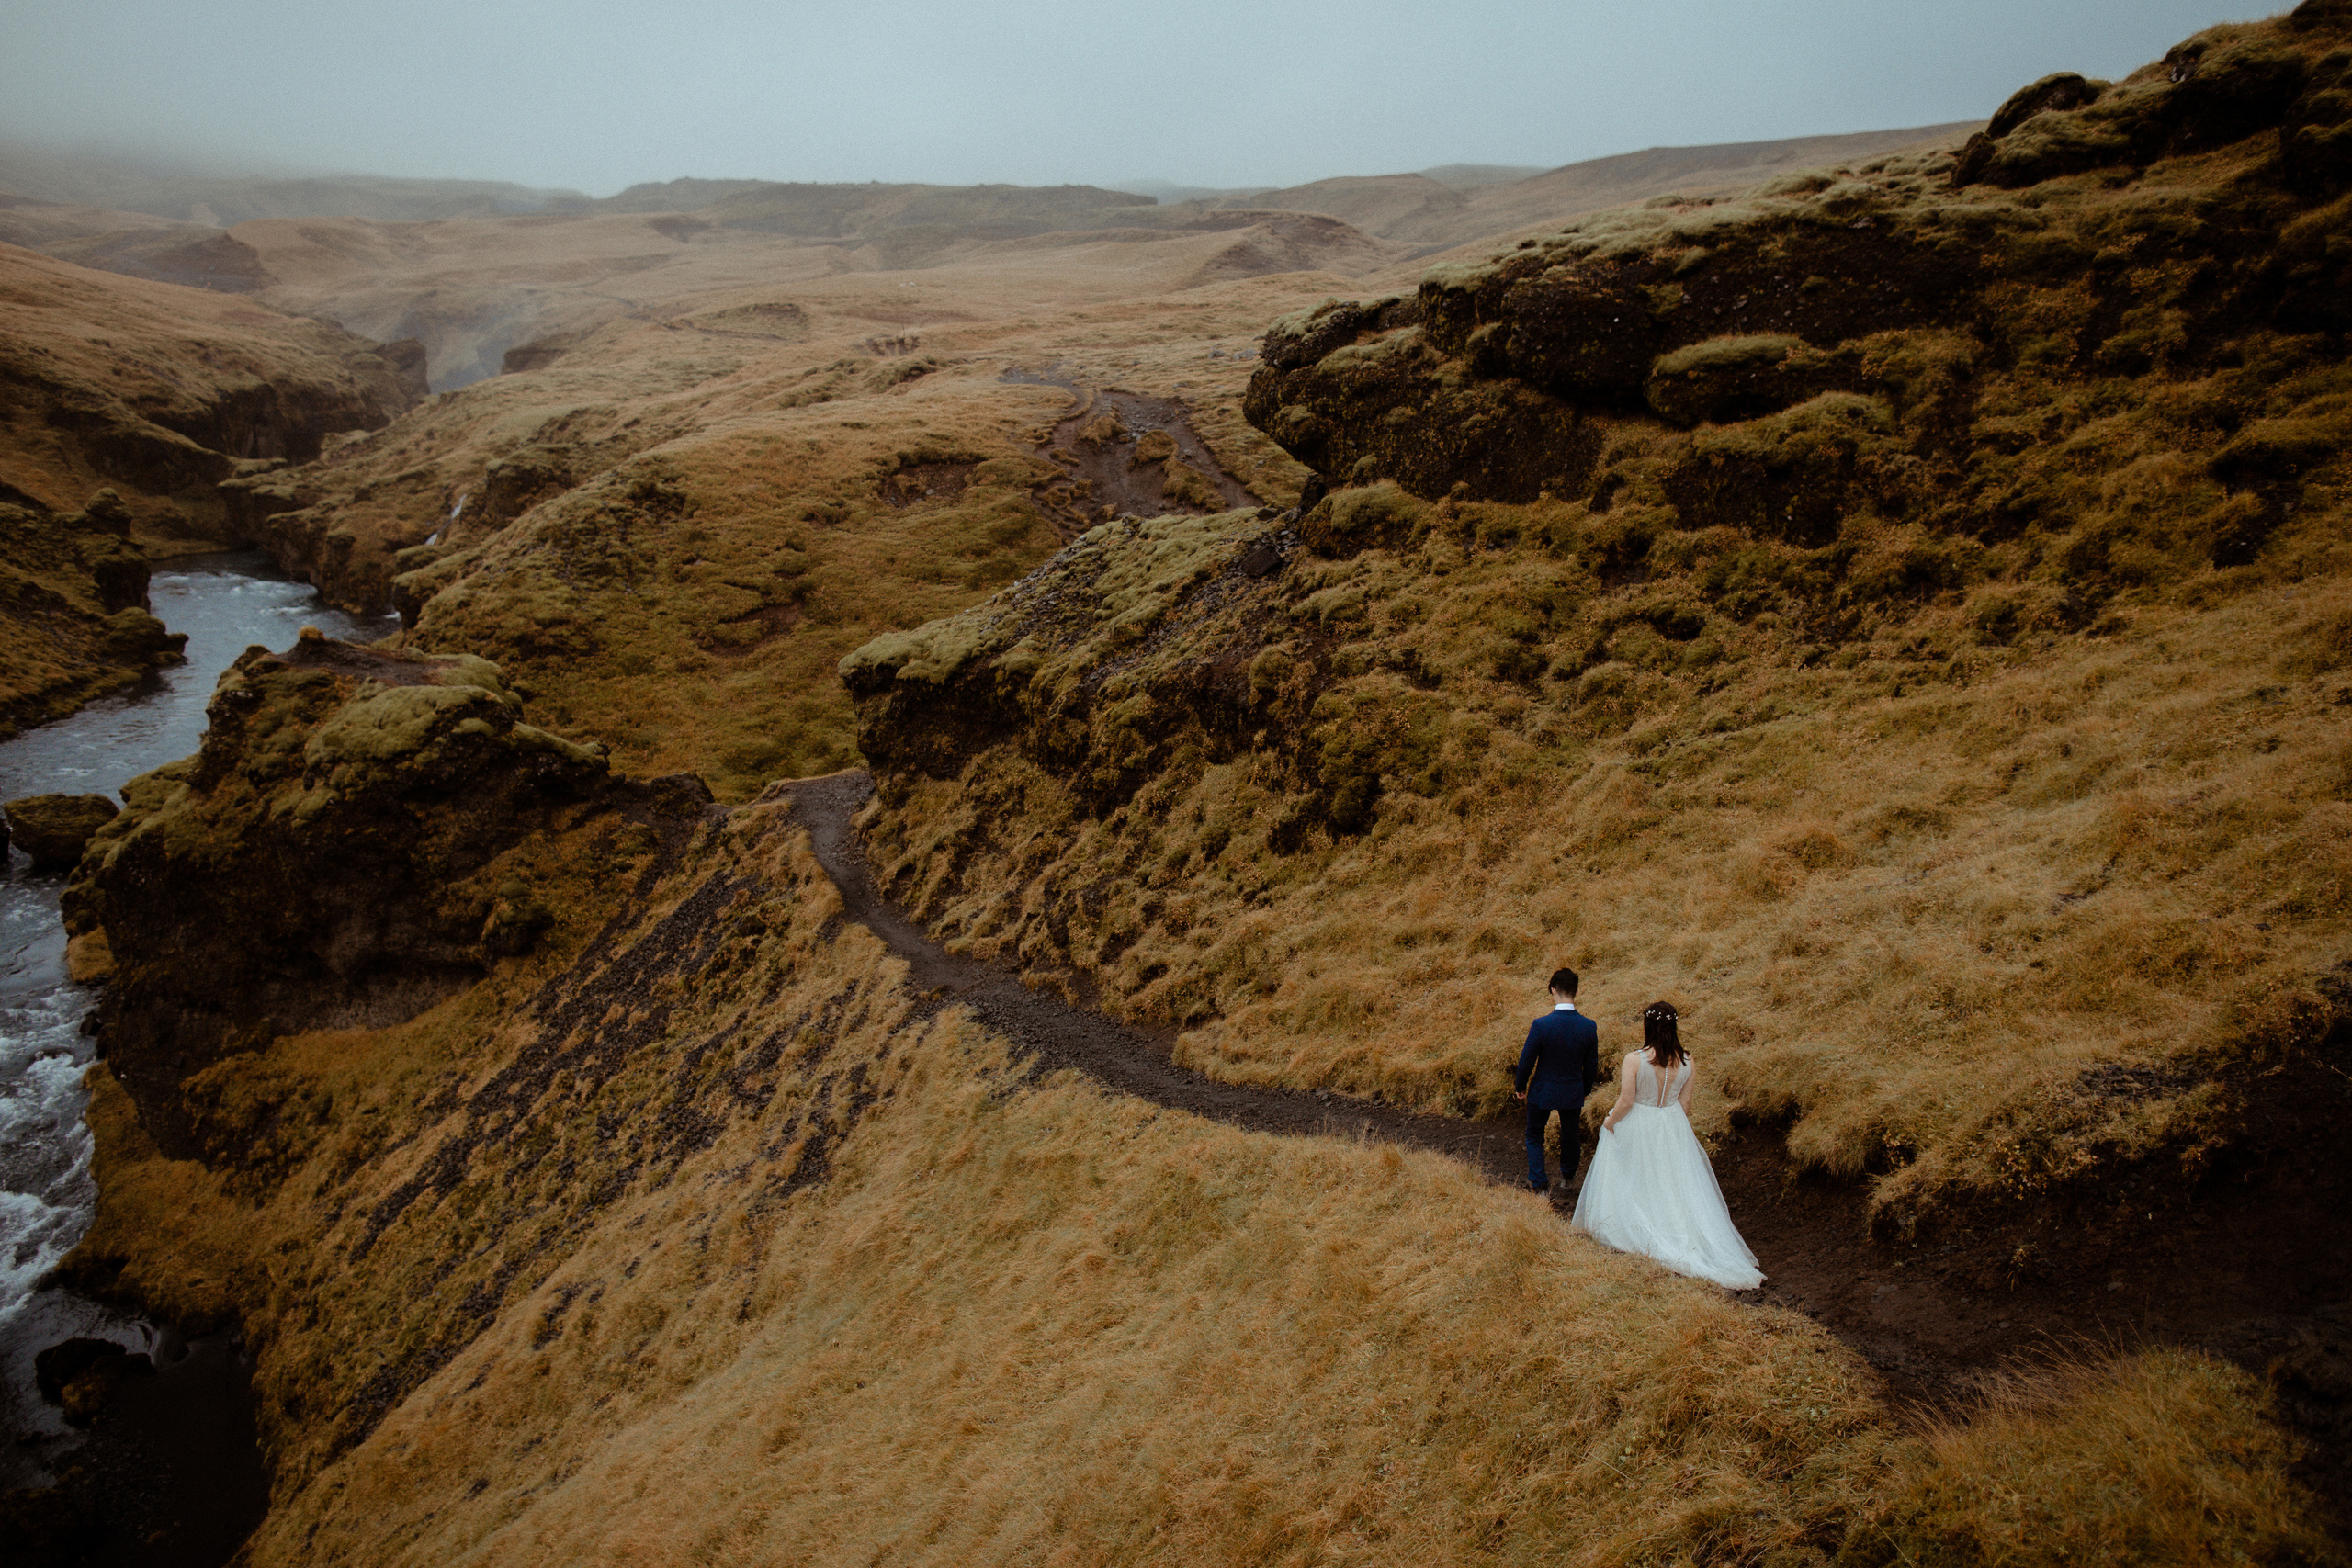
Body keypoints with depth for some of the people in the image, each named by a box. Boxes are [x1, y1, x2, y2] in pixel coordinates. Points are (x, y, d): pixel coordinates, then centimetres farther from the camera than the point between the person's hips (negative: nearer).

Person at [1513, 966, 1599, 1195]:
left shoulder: (1540, 1025, -25)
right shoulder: (1589, 1027, -16)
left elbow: (1526, 1062, -15)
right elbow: (1591, 1067, -3)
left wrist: (1519, 1086, 4)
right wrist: (1585, 1090, 15)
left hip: (1542, 1092, -3)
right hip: (1573, 1093, 3)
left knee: (1534, 1137, 20)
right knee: (1571, 1134, 27)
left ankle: (1538, 1184, 21)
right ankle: (1568, 1175, 49)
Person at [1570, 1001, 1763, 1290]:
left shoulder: (1634, 1060, -21)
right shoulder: (1687, 1062, -9)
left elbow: (1625, 1101, -19)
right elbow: (1685, 1103, 0)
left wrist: (1609, 1123, -1)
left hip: (1636, 1128, -3)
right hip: (1672, 1126, 3)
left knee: (1635, 1183, 14)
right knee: (1676, 1185, 14)